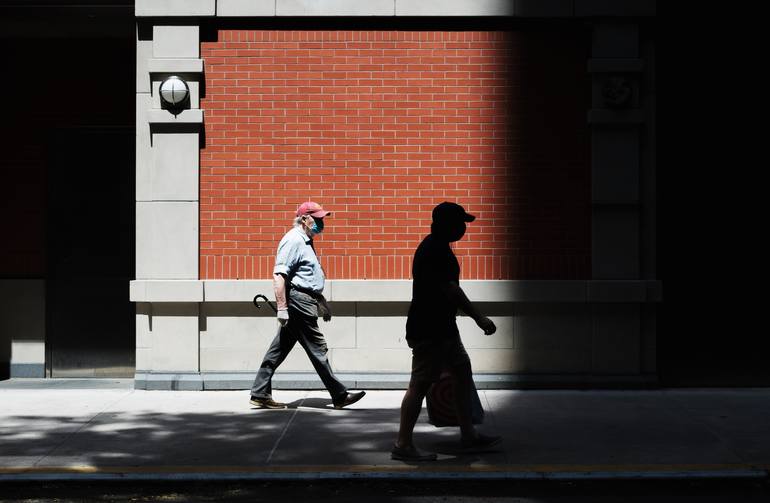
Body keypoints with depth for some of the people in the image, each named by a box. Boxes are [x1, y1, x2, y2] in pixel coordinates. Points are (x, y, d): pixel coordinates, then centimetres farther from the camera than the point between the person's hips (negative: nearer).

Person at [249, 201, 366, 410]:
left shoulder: (305, 241, 21)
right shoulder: (293, 240, -12)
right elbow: (279, 275, -20)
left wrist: (322, 302, 31)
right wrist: (282, 308, -24)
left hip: (305, 301, 10)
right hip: (298, 301, -10)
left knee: (279, 349, 9)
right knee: (317, 349, -4)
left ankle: (260, 394, 11)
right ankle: (339, 396, 1)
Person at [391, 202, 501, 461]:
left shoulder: (435, 246, 15)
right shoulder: (436, 250, -18)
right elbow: (450, 289, -22)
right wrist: (478, 317, -18)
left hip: (441, 327, 11)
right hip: (429, 330, -11)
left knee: (463, 372, 14)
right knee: (420, 384, -6)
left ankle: (468, 435, 21)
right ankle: (403, 445, -1)